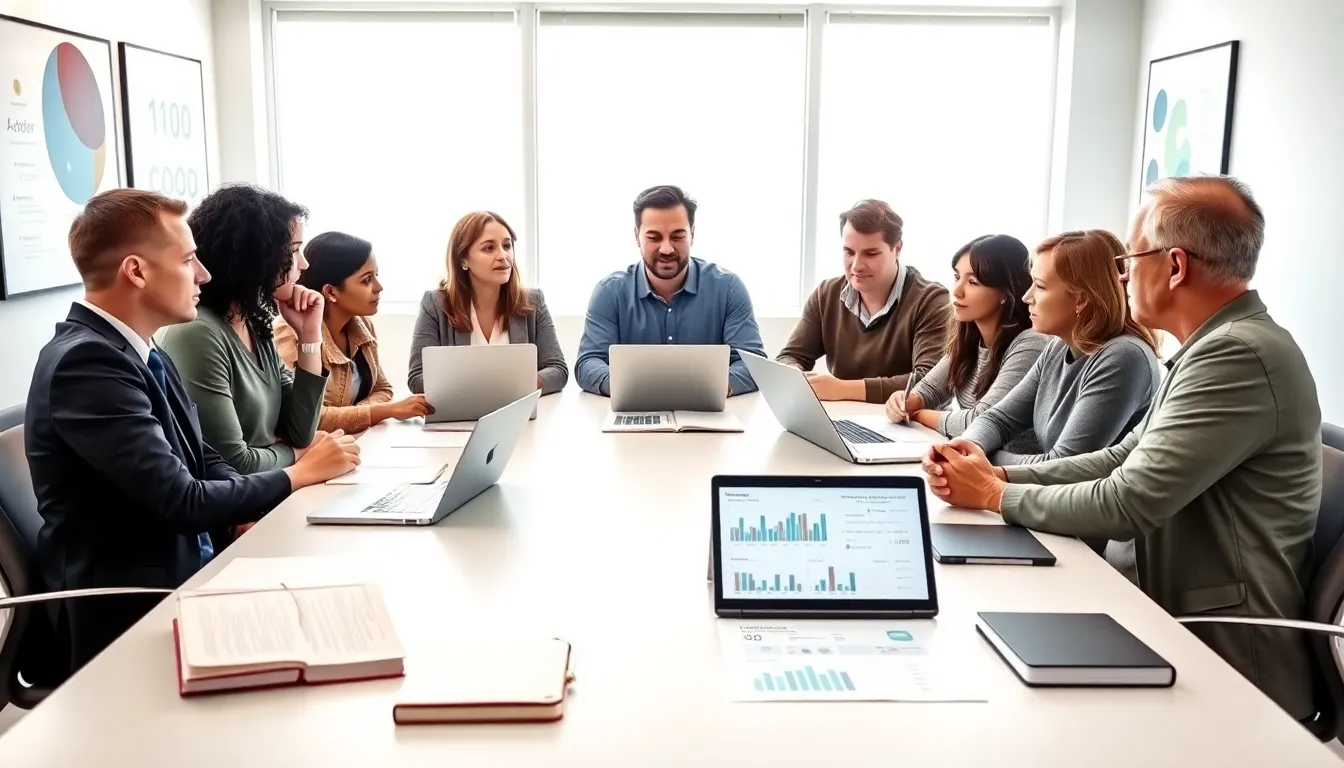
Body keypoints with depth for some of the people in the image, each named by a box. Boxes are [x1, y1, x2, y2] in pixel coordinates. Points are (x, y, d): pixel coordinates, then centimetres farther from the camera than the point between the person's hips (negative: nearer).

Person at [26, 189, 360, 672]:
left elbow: (205, 464, 11)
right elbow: (182, 501, -22)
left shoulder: (145, 356, 8)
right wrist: (299, 475, -9)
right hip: (132, 613, -8)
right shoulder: (86, 361, -20)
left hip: (189, 572, 8)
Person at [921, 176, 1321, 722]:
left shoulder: (1238, 354, -23)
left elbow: (1125, 504, -25)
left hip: (1231, 667, -8)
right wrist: (1001, 474, -3)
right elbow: (1124, 460, 10)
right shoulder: (1219, 346, 10)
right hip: (1188, 632, 8)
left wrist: (995, 495, -10)